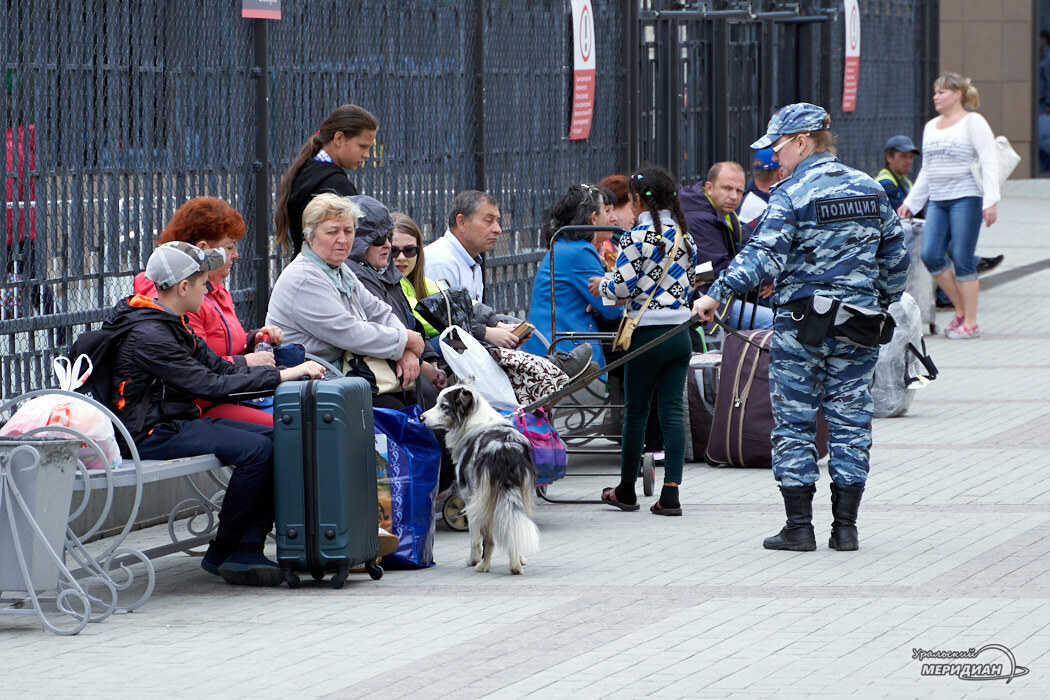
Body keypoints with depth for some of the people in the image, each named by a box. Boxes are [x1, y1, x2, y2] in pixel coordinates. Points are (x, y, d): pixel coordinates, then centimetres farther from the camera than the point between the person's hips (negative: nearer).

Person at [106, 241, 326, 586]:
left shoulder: (174, 325, 15)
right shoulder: (147, 335, -18)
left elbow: (221, 368, 12)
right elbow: (210, 386, -22)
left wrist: (289, 371, -2)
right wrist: (281, 376, -21)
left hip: (181, 421, 10)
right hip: (150, 435, -10)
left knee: (277, 439, -7)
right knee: (256, 450, -24)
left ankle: (247, 549, -12)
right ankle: (221, 553, -10)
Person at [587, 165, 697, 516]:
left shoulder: (636, 237, -11)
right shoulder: (684, 235, 8)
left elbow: (623, 286, -13)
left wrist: (602, 285, 9)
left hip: (647, 335, -5)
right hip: (680, 332, 5)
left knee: (636, 411, 8)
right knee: (672, 410, 4)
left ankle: (626, 490, 19)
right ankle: (670, 493, -2)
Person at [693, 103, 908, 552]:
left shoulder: (791, 194, -11)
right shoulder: (870, 189, 8)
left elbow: (764, 257, -20)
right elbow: (895, 255, 13)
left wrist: (716, 294, -19)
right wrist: (881, 305, 24)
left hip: (801, 320, -5)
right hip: (858, 324, 5)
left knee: (794, 423, 3)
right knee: (850, 422, 9)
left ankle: (799, 527, 2)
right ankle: (845, 527, 8)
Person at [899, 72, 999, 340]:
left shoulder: (973, 122, -2)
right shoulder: (931, 127, 19)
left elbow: (989, 163, -8)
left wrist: (990, 200, -17)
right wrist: (910, 203, 23)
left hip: (966, 198, -7)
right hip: (937, 201, 7)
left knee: (962, 260, -7)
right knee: (930, 255, -5)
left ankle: (970, 323, 0)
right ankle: (961, 309, 11)